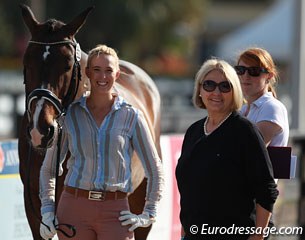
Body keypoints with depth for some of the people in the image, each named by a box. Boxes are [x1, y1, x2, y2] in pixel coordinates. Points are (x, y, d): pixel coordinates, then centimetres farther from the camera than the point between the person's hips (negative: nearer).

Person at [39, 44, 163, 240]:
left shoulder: (131, 116, 3)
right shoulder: (70, 115, 7)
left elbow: (155, 170, 9)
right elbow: (48, 168, 15)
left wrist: (147, 215, 3)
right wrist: (47, 209, 5)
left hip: (115, 212, -1)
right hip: (74, 209, 1)